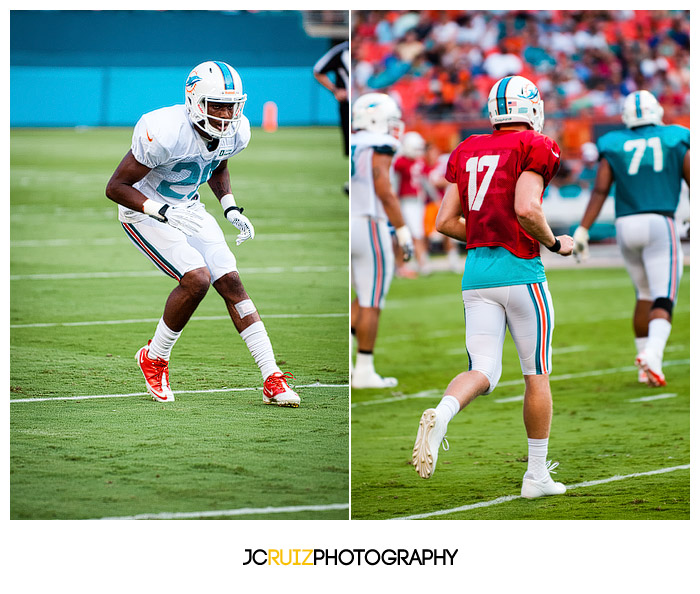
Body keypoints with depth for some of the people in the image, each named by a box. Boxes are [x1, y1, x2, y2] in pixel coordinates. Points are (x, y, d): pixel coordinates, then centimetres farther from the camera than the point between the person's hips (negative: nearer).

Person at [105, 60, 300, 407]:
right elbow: (116, 187, -24)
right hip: (145, 211, -6)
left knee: (230, 281, -6)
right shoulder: (164, 134, -32)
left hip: (188, 208, 6)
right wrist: (163, 212, -35)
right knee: (197, 278, -23)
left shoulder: (236, 132, -10)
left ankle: (272, 380, -4)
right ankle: (154, 359, 1)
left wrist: (231, 210, -1)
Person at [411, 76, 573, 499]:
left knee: (484, 373, 1)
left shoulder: (466, 152, 12)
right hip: (521, 270, -5)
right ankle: (537, 475, 14)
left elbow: (446, 222, 9)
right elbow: (527, 209, -20)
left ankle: (440, 416, -31)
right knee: (538, 374, 9)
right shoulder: (534, 147, -6)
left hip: (476, 272, 5)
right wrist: (554, 243, -3)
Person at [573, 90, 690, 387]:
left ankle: (645, 362, 23)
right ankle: (652, 356, -31)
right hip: (660, 223, -3)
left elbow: (599, 190, -2)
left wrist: (582, 230, -3)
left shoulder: (614, 146, 7)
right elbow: (693, 182, 3)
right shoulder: (675, 141, 5)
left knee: (645, 294, 21)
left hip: (626, 225, 3)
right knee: (663, 299, -6)